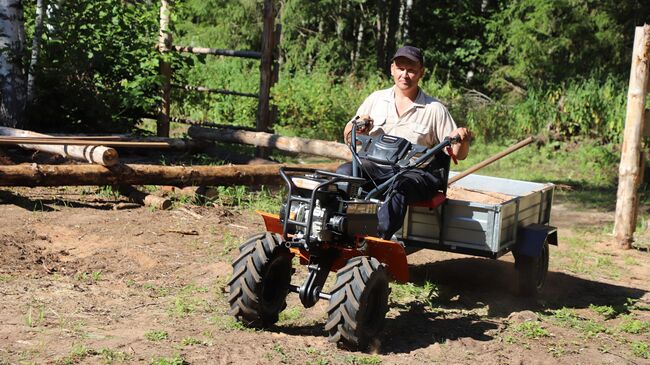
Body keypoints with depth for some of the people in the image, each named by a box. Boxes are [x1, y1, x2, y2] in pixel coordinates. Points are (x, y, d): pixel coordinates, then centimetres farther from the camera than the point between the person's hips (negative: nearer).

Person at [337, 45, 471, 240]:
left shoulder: (435, 109, 4)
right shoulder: (376, 99, 12)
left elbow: (459, 154, 3)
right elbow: (348, 138, 17)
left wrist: (462, 140, -20)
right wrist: (357, 127, -6)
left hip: (416, 173, -3)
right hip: (376, 167, 3)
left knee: (400, 186, -37)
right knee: (344, 172, -27)